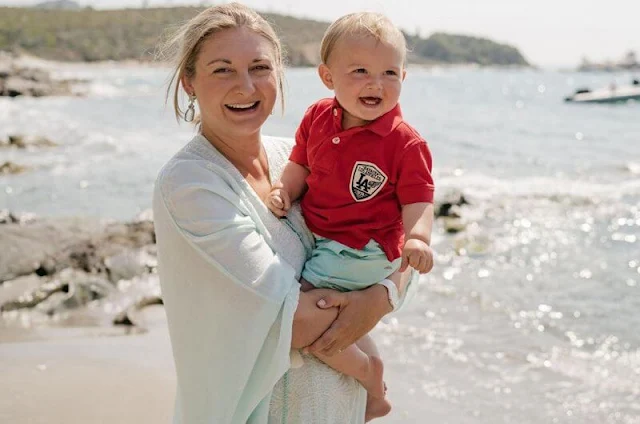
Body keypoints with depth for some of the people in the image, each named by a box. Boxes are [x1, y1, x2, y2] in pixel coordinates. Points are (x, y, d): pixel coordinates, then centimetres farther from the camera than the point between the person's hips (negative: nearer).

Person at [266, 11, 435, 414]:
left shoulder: (405, 143, -18)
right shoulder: (319, 116, -3)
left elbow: (418, 200, -14)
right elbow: (301, 163, 10)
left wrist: (417, 238, -33)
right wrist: (285, 189, -10)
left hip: (362, 254, -7)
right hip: (318, 237, 7)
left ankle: (366, 371, 2)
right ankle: (369, 362, 47)